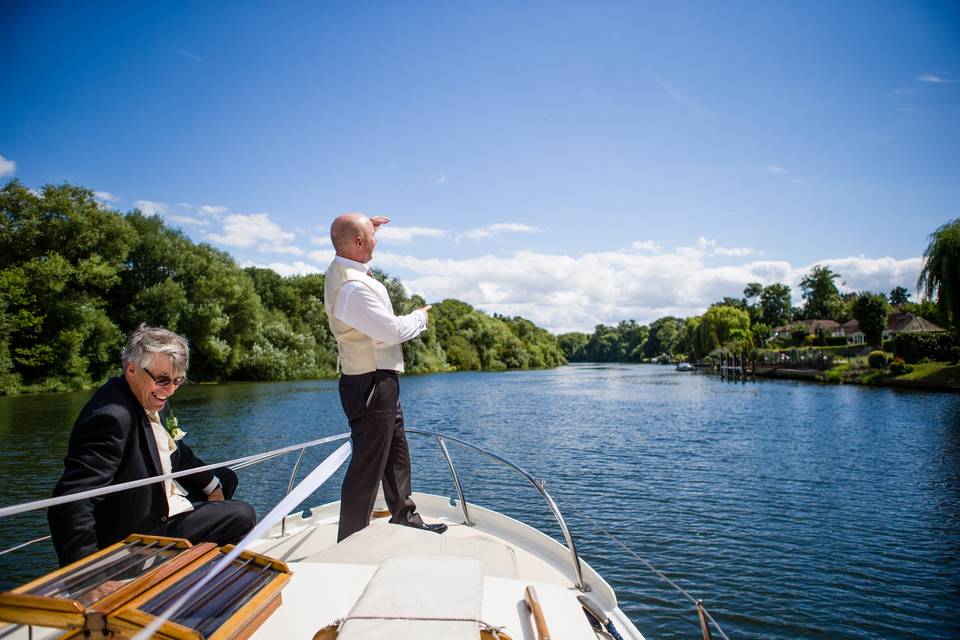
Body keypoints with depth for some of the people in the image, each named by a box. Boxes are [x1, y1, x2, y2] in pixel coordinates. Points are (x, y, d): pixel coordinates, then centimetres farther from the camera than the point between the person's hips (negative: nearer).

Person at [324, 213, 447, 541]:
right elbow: (392, 331, -22)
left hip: (380, 382, 11)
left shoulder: (339, 269, 6)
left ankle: (405, 518, 36)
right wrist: (420, 317, -4)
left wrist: (366, 227, 21)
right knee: (367, 466, -2)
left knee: (397, 455, 21)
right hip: (371, 383, -11)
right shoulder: (353, 288, -25)